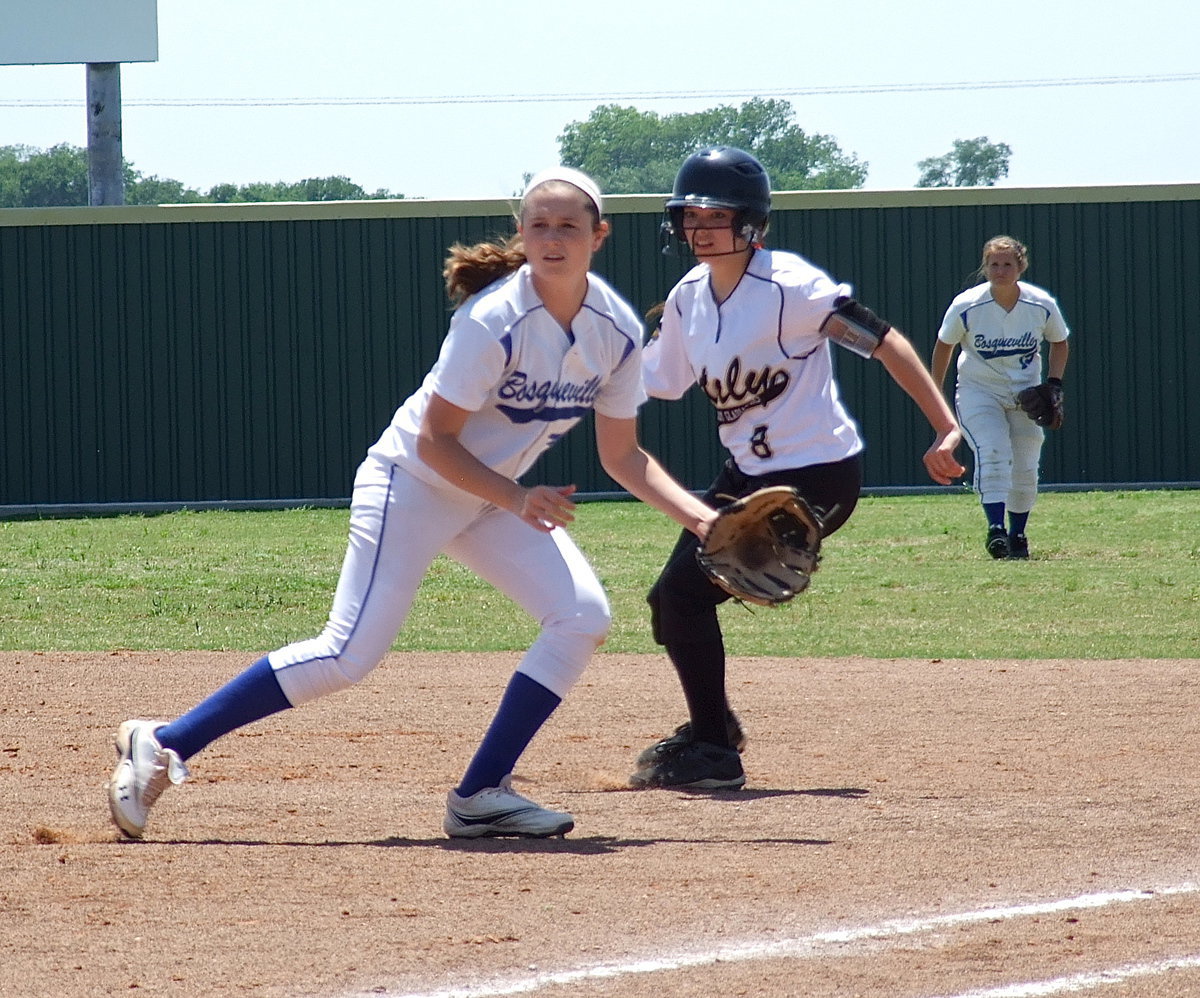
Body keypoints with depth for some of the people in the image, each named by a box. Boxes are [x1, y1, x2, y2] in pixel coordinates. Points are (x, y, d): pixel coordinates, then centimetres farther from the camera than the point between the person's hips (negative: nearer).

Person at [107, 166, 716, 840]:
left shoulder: (618, 330, -7)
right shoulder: (494, 320, -26)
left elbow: (622, 455, 4)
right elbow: (434, 441, -22)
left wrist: (697, 515, -8)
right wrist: (518, 501, -30)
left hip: (495, 495, 7)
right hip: (413, 483, -7)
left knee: (584, 615, -11)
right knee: (350, 655, -15)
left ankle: (481, 795, -5)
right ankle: (163, 744, -10)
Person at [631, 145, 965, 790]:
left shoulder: (789, 284, -18)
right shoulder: (688, 298, 5)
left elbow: (884, 343, -21)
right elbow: (652, 380, 19)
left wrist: (946, 430, -28)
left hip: (816, 478, -8)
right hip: (747, 475, 8)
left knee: (684, 591, -14)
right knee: (671, 599, 9)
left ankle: (715, 754, -1)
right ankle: (711, 729, 34)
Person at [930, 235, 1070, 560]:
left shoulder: (1042, 305, -12)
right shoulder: (966, 306, -16)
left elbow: (1059, 342, 8)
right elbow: (944, 346, 0)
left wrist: (1054, 384, -4)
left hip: (1025, 395, 2)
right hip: (979, 390, -2)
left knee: (1025, 469, 4)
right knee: (993, 454, -23)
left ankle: (1017, 535, 20)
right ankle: (996, 528, -30)